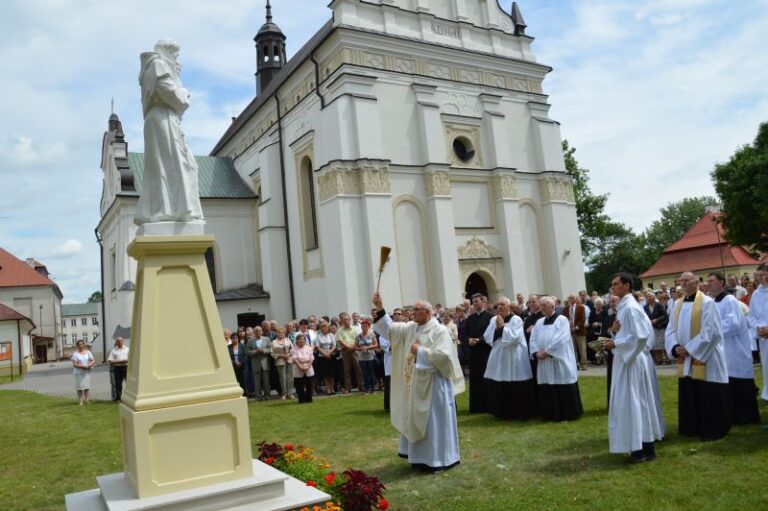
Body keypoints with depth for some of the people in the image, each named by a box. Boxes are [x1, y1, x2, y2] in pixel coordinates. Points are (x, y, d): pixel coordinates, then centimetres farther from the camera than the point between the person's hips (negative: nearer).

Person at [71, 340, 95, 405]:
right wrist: (82, 366, -19)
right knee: (79, 387, -2)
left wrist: (89, 365, -13)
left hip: (86, 372, 2)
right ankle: (81, 400, 3)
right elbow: (74, 364, -7)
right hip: (78, 372, -2)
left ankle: (87, 400, 2)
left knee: (87, 386, -1)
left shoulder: (88, 352, 8)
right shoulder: (75, 354, 0)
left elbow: (93, 361, 6)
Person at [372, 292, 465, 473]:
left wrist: (420, 351, -18)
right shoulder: (410, 328, 7)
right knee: (417, 420, 14)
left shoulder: (439, 330, -14)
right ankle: (422, 456, 26)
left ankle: (439, 458, 13)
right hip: (415, 383, 8)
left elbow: (443, 355, -24)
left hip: (433, 384, -7)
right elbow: (391, 328, 1)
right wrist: (379, 308, -9)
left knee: (434, 422, 1)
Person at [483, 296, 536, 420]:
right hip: (498, 358, 5)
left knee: (517, 388, -1)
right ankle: (502, 412, 20)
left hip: (514, 358, -5)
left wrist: (502, 326, -14)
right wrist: (496, 328, -11)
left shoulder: (516, 320, -7)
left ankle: (521, 413, 10)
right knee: (499, 388, 8)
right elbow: (487, 337, 2)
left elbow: (514, 337, -19)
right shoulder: (494, 320, 8)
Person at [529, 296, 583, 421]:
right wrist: (537, 353, -9)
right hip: (544, 362, 6)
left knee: (563, 389, -2)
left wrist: (547, 352, -17)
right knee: (548, 390, 7)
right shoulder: (539, 322, 14)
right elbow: (533, 339, 8)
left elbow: (560, 340, -15)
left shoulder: (562, 320, -5)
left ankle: (567, 414, 7)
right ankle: (551, 414, 16)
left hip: (559, 360, -6)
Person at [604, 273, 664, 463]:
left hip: (633, 361, -10)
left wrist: (615, 343, -20)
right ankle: (640, 445, 23)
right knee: (633, 403, 14)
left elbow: (640, 336, -24)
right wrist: (616, 331, 0)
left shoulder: (630, 307, -18)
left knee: (636, 402, -4)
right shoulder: (624, 306, 12)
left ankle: (646, 450, 4)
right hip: (627, 359, 10)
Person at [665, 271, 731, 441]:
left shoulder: (707, 302, -10)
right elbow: (670, 330, 9)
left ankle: (712, 431, 12)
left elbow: (710, 331, -17)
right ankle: (692, 429, 24)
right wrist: (675, 347, -9)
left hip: (704, 358, -6)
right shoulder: (678, 304, 10)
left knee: (708, 398, 0)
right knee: (689, 397, 12)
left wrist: (689, 348, -17)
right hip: (685, 360, 7)